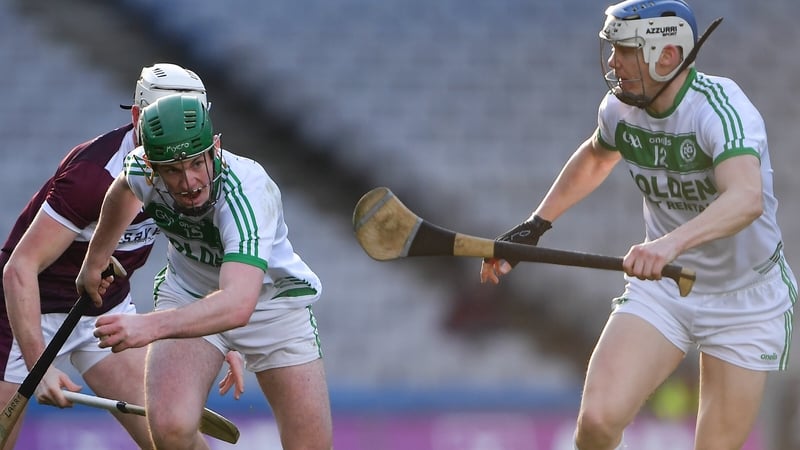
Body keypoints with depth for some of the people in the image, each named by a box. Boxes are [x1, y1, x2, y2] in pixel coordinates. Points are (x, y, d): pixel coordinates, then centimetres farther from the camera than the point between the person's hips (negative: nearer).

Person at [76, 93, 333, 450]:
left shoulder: (248, 191, -38)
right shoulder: (142, 170, -23)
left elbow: (238, 305, -53)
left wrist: (149, 326, -67)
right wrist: (94, 262, 19)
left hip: (272, 299, -2)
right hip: (187, 295, 2)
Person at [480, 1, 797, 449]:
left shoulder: (720, 107, -27)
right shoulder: (620, 108, -6)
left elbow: (746, 199, -47)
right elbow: (595, 157, 20)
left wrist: (672, 243, -62)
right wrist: (535, 225, 16)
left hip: (749, 302, -4)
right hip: (661, 287, 4)